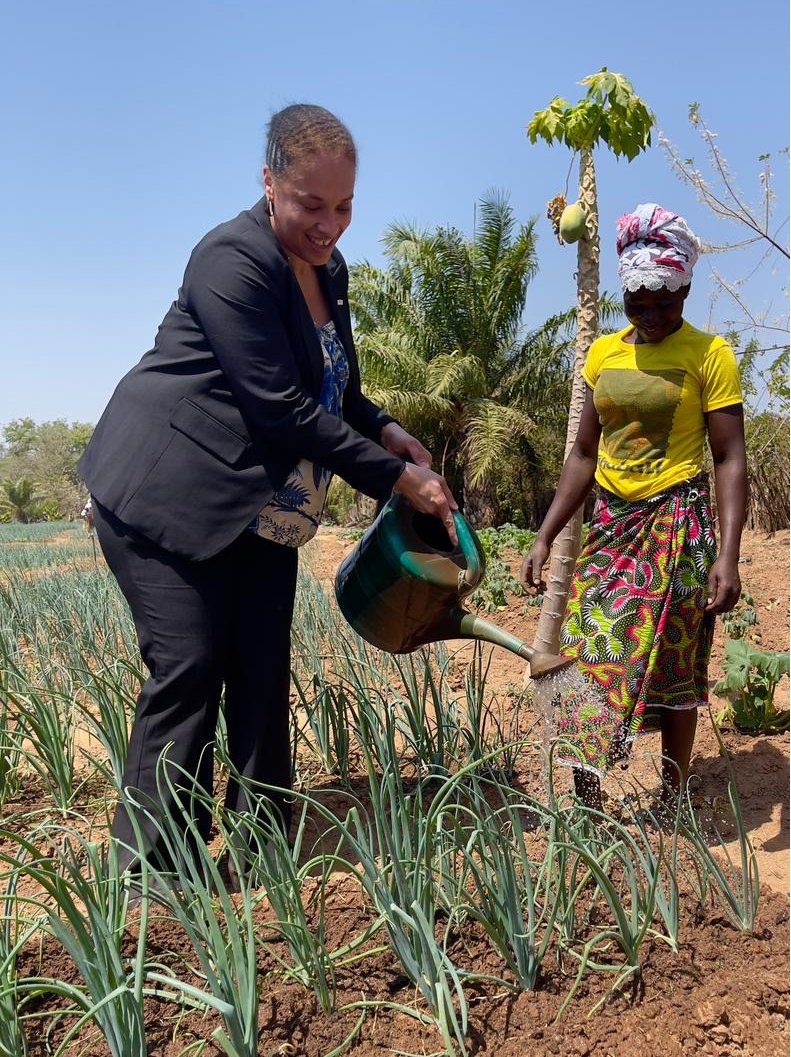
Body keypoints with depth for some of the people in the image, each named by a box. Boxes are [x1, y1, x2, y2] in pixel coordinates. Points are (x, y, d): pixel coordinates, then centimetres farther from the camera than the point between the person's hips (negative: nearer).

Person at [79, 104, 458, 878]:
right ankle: (149, 869, 5)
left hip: (260, 507, 8)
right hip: (168, 495, -8)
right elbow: (284, 409, -23)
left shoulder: (329, 268, 9)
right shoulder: (234, 260, -18)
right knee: (188, 671, -8)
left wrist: (385, 431, 0)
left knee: (263, 674, 6)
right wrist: (397, 479, -20)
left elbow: (333, 387, 20)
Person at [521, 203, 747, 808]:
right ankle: (587, 806, 10)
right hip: (610, 525, 5)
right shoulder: (603, 353, 9)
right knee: (589, 658, 1)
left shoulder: (708, 354, -6)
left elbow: (730, 459, -9)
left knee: (672, 668, 4)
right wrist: (546, 537, 7)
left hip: (677, 526, -4)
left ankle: (672, 804, 20)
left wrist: (728, 555, -19)